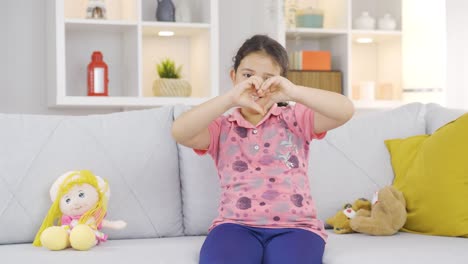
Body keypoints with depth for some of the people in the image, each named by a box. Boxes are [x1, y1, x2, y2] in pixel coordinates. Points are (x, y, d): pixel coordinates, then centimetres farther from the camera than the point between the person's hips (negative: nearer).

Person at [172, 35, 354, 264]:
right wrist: (230, 98, -21)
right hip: (236, 226, 0)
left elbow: (345, 111, -4)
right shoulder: (221, 127, 13)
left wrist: (294, 92, -19)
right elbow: (179, 132, -9)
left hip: (295, 226, 0)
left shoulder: (295, 119, 12)